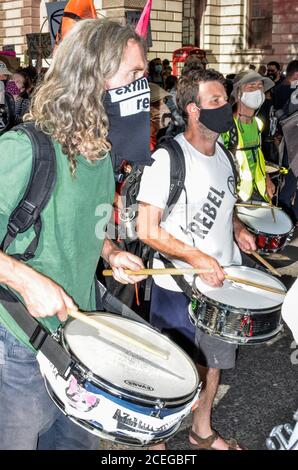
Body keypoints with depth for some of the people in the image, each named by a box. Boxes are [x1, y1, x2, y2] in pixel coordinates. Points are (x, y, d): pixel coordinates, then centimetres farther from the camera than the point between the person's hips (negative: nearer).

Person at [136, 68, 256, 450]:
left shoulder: (222, 154, 5)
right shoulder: (166, 160, -20)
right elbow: (147, 231, -21)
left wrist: (237, 228, 2)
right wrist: (198, 258, -28)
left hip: (220, 282, 7)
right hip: (179, 288, -7)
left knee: (212, 361, 22)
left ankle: (202, 433, 45)